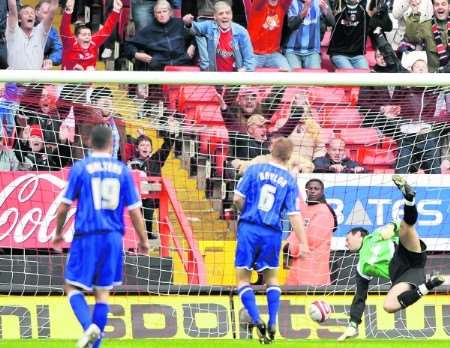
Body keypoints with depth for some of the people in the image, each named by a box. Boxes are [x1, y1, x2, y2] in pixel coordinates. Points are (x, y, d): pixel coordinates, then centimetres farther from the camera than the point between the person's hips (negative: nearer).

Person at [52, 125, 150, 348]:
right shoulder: (122, 170, 5)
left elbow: (64, 206, 0)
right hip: (113, 237, 3)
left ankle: (89, 326, -19)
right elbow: (134, 210, 5)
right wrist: (143, 240, 14)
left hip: (87, 236, -3)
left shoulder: (80, 168, -1)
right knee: (103, 291, 11)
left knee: (72, 287, 6)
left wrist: (58, 233, 16)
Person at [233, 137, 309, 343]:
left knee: (243, 278, 6)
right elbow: (294, 214, -2)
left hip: (248, 228, -1)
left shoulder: (254, 170, 0)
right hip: (272, 233, 1)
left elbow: (237, 199, -3)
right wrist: (303, 243, 1)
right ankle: (272, 324, 9)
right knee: (271, 278, 19)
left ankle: (257, 321, -12)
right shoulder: (290, 181, 2)